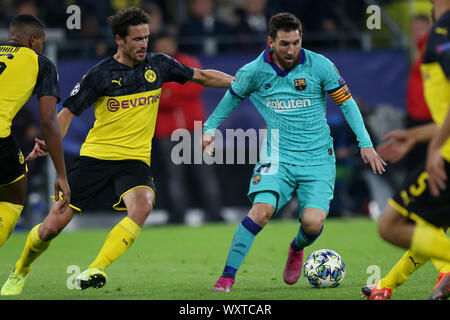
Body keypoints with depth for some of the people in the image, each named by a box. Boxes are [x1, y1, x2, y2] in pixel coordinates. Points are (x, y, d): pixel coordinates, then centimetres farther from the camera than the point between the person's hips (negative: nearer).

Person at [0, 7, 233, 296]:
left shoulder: (158, 65, 4)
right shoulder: (100, 75, -7)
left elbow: (202, 76, 15)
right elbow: (68, 112, -5)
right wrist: (47, 142, -21)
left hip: (135, 160, 2)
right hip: (96, 156, -2)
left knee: (142, 206, -33)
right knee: (52, 226, -5)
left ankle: (95, 270, -33)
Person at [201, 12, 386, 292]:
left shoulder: (319, 66, -7)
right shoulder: (254, 72, -4)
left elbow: (346, 102, 3)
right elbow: (232, 97, 16)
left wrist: (365, 143, -2)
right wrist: (210, 128, 11)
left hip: (318, 159, 0)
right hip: (278, 157, 0)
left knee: (313, 222, -17)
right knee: (262, 209, -25)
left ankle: (297, 248, 22)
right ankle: (227, 276, -15)